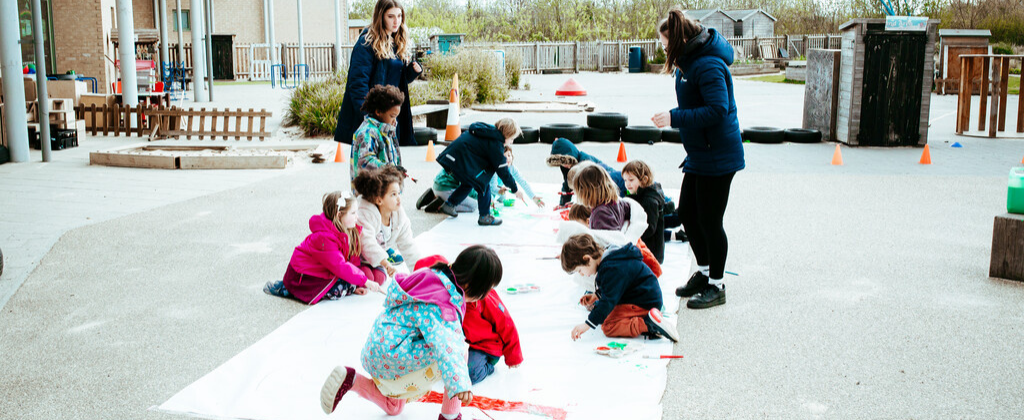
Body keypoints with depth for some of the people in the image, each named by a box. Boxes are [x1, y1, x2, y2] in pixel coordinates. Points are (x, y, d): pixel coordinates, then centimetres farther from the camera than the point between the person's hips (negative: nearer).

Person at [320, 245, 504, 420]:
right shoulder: (441, 304, -25)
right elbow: (442, 343, -40)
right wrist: (459, 383, -49)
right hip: (393, 353, -11)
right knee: (459, 347, -16)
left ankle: (350, 379, 13)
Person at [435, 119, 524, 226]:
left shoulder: (488, 131, 15)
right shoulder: (495, 143, -12)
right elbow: (502, 170, -8)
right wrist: (515, 190, 0)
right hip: (461, 161, -10)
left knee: (469, 183, 28)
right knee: (483, 184, 1)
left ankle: (449, 204, 31)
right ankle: (484, 216, 6)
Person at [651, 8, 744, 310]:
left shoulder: (708, 66, -21)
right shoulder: (689, 63, 10)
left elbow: (718, 110, -30)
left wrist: (674, 118, -29)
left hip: (717, 157, -10)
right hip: (699, 155, 10)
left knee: (709, 221, -1)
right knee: (687, 212, 16)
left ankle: (716, 286, 15)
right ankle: (704, 273, 32)